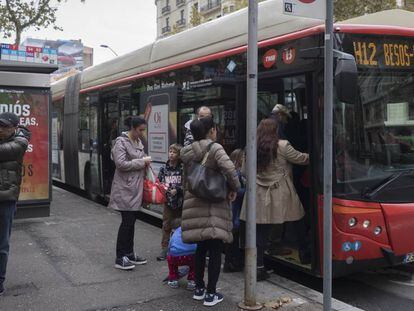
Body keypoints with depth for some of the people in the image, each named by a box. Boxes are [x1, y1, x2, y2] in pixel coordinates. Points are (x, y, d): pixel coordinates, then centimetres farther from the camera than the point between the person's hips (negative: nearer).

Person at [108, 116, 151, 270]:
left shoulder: (138, 142, 13)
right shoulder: (121, 142, -12)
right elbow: (121, 164, -21)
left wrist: (146, 162, 5)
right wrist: (142, 162, -17)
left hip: (136, 188, 8)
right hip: (125, 189, -8)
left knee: (131, 221, 14)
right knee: (127, 222, -5)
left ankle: (129, 253, 24)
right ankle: (120, 258, 3)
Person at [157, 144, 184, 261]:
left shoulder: (183, 169, -6)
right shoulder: (164, 168, 3)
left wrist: (177, 190, -18)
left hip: (180, 201, -2)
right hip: (167, 200, 2)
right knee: (166, 225, 4)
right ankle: (164, 249, 11)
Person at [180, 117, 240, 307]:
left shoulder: (187, 152, 10)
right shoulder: (214, 148, -9)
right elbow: (229, 169, -22)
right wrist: (234, 189, -9)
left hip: (194, 204, 6)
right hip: (214, 205, -6)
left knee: (201, 247, 17)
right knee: (215, 249, 2)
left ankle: (199, 289, 24)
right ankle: (211, 294, 5)